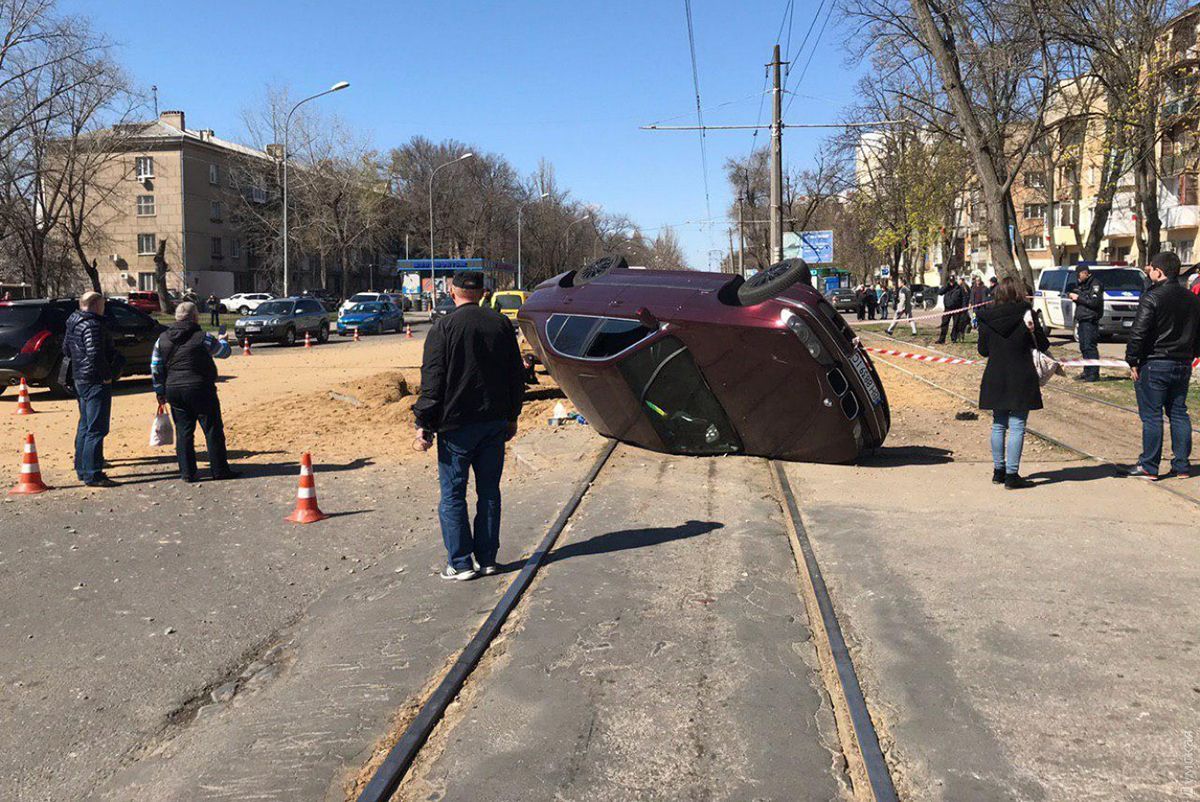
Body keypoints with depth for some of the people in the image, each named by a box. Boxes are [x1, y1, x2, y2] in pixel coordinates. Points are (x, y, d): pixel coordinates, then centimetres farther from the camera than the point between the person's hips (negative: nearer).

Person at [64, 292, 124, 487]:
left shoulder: (73, 324, 12)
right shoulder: (93, 325, -19)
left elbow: (66, 348, 23)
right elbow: (95, 354, -27)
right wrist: (107, 375, -17)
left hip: (80, 379, 10)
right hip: (96, 381, -10)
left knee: (85, 425, 19)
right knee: (96, 429, -6)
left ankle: (82, 469, 27)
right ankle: (92, 474, -5)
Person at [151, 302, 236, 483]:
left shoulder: (162, 339, 7)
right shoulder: (203, 338, -8)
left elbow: (155, 368, 9)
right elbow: (224, 352, 7)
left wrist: (160, 391, 17)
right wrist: (222, 341, 31)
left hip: (174, 391, 5)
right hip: (200, 390, -5)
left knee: (183, 432, 9)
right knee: (213, 430, 3)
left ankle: (187, 472, 9)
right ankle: (219, 470, 6)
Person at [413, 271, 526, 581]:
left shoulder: (443, 328, -9)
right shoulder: (502, 324, 6)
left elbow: (432, 382, -11)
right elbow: (517, 375, 11)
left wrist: (424, 425, -6)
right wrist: (512, 417, 20)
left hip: (456, 426, -5)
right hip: (495, 423, 5)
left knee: (453, 495, 4)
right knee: (489, 491, 11)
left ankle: (460, 562, 5)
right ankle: (487, 558, 16)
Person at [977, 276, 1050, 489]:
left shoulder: (986, 317, -1)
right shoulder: (1026, 314, -9)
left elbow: (983, 350, 5)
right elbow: (1043, 345, -2)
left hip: (995, 379, 3)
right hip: (1021, 379, -3)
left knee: (998, 425, 14)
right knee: (1017, 427, -1)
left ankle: (998, 471, 19)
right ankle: (1012, 475, -1)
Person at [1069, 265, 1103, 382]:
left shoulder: (1095, 285, -10)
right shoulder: (1081, 285, 18)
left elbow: (1095, 302, -20)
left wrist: (1079, 298, -16)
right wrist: (1072, 295, 5)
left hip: (1090, 321, -9)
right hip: (1082, 320, 9)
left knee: (1090, 347, -11)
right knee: (1083, 347, 11)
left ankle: (1094, 374, -10)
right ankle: (1087, 372, 18)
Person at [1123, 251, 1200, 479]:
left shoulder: (1152, 297, -14)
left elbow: (1138, 333, -18)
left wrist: (1132, 361, -9)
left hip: (1154, 365, -7)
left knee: (1151, 416, -2)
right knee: (1179, 413, 13)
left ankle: (1149, 467, 3)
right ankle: (1181, 465, 16)